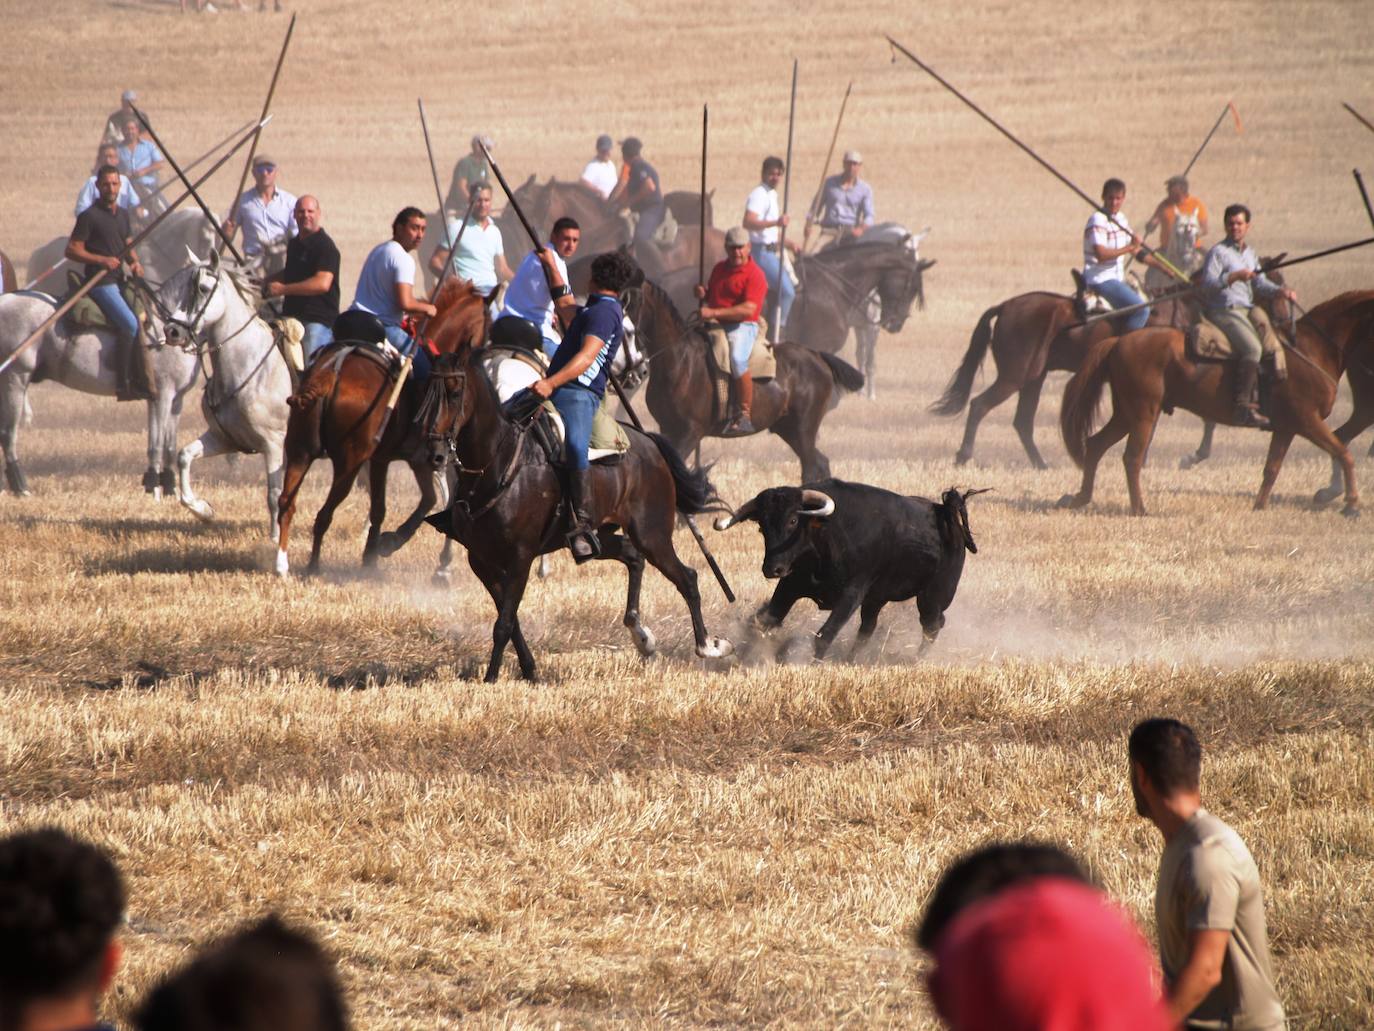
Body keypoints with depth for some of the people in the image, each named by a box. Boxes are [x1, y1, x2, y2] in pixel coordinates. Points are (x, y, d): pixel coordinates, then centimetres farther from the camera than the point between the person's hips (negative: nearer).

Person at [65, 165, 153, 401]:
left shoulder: (122, 215, 15)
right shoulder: (89, 217, -8)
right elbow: (72, 250, -8)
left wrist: (135, 263, 3)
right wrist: (102, 260, -19)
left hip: (120, 281, 8)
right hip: (100, 282, -8)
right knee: (130, 324, -21)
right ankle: (124, 383, -18)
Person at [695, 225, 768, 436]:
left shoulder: (754, 274, -7)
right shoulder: (719, 268, 18)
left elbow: (748, 309, -19)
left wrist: (714, 312, -25)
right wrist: (703, 294, 7)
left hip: (742, 326, -8)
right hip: (715, 324, 8)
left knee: (737, 359, -34)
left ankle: (744, 416, -29)